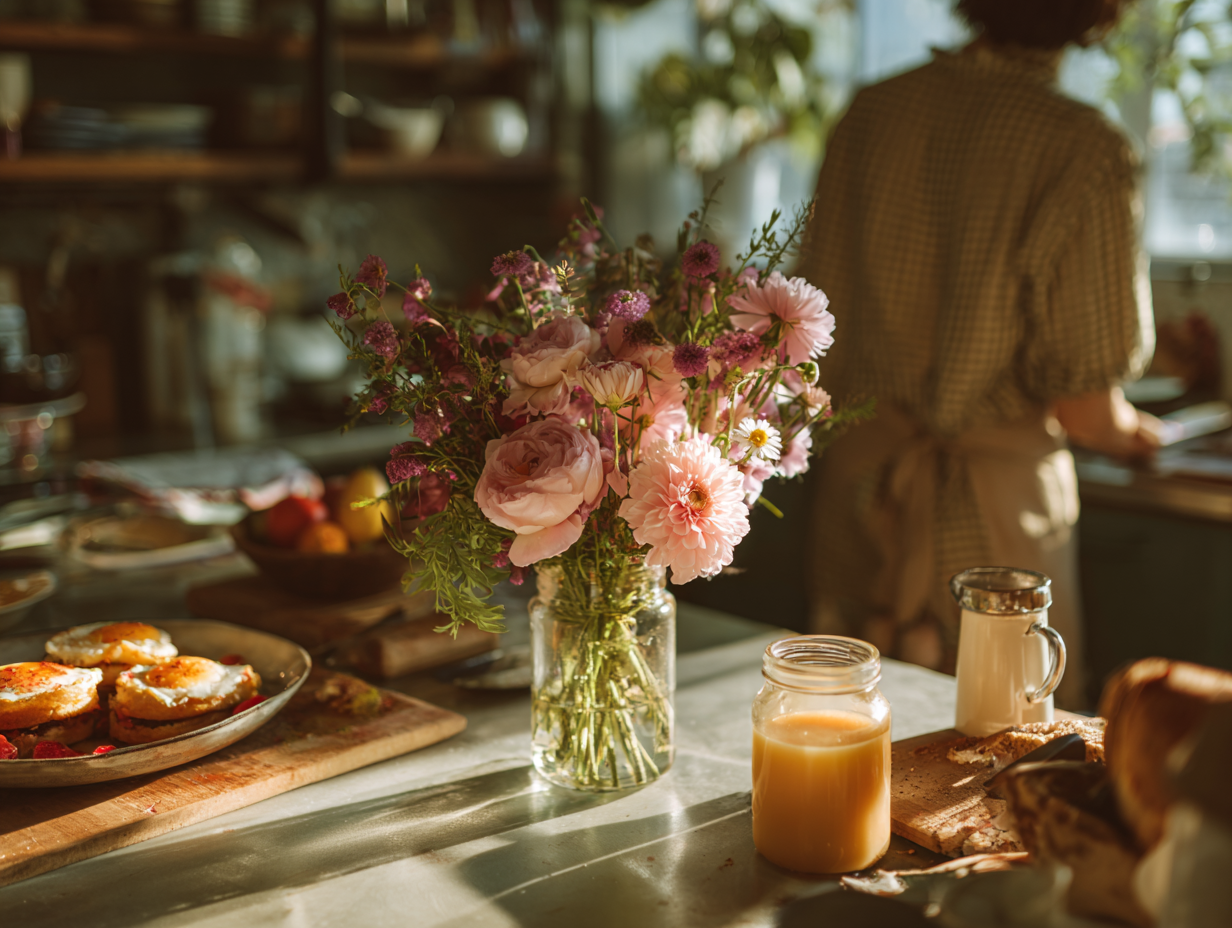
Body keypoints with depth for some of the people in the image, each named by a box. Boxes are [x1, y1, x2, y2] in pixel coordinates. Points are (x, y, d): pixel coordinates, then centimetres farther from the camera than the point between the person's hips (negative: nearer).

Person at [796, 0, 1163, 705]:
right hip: (994, 505, -5)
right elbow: (1083, 409, -14)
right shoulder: (1083, 152, -17)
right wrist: (1132, 434, 9)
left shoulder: (871, 111, -1)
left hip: (857, 475, 6)